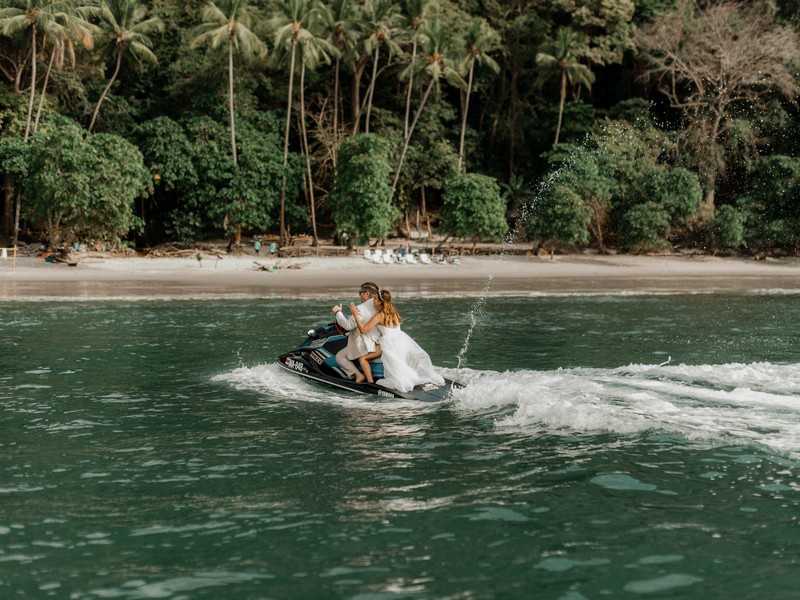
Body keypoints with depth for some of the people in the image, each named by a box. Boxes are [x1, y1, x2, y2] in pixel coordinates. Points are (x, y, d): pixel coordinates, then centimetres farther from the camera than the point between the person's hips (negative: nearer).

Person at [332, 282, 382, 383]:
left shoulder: (361, 308, -19)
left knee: (339, 356, 7)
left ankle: (358, 375, -8)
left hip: (364, 345, -8)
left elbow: (348, 325, -20)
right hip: (378, 344, 8)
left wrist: (338, 312, -7)